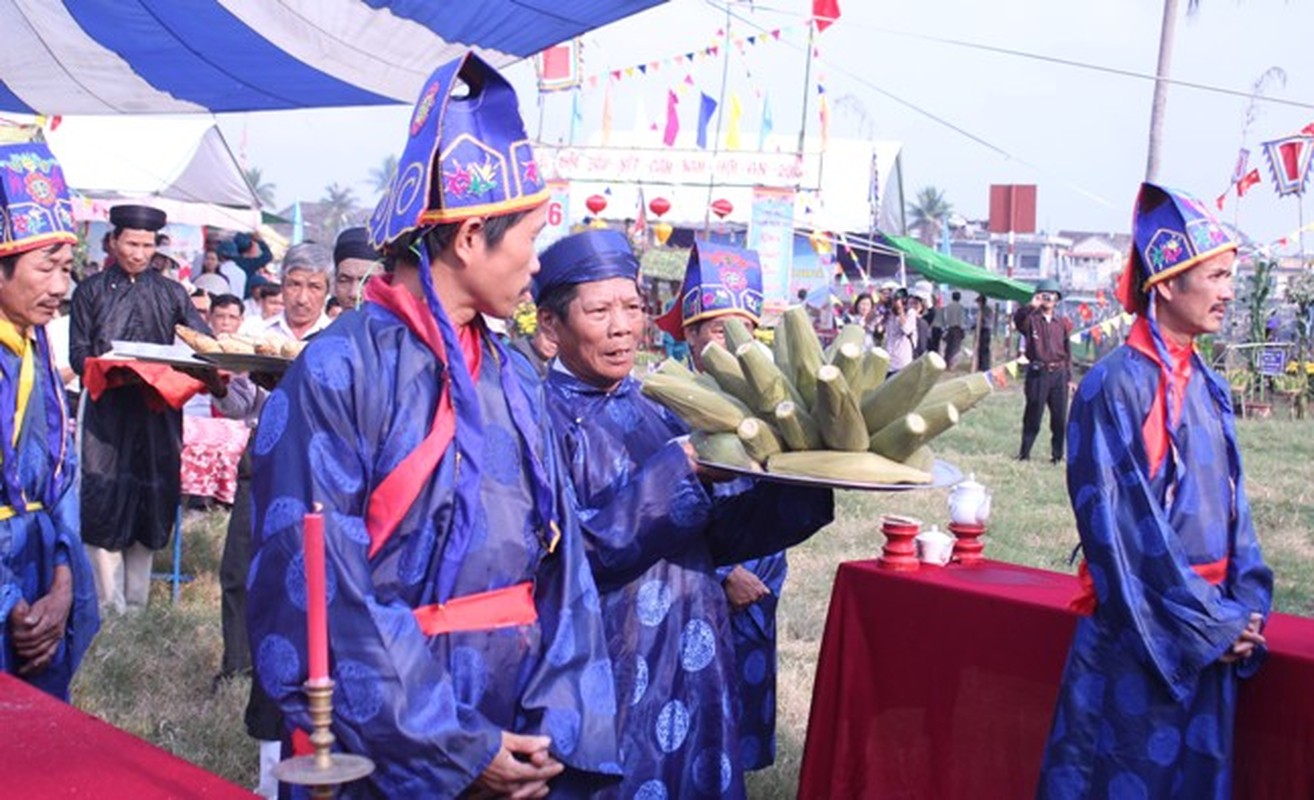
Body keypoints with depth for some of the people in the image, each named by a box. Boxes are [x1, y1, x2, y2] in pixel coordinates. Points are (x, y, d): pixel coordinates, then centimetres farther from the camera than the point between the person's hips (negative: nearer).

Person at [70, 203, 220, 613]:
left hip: (157, 413, 2)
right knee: (104, 504, -5)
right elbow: (78, 353, 2)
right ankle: (110, 608, 0)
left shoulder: (171, 293, 11)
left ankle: (137, 605, 13)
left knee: (150, 506, 4)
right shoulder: (91, 291, 7)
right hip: (107, 410, -2)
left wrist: (216, 372, -16)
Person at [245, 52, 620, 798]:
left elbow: (560, 558, 4)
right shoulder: (339, 372, -14)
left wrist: (555, 726, -8)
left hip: (516, 739, 6)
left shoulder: (516, 379, 7)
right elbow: (324, 593, -17)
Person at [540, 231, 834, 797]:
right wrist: (680, 467, -22)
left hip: (692, 665, 7)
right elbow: (569, 549, -21)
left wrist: (805, 482, -4)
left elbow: (715, 531, 11)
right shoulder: (543, 416, -10)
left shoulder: (652, 409, 11)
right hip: (610, 680, -6)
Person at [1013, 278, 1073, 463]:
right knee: (1033, 415, 0)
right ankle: (1024, 453, 8)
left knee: (1060, 418, 4)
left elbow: (1067, 351, 14)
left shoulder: (1062, 322, 11)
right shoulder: (1031, 319, 2)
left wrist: (1069, 377, 11)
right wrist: (1031, 306, -37)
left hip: (1059, 373, 3)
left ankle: (1057, 454, 14)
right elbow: (1017, 319, -22)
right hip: (1038, 373, -3)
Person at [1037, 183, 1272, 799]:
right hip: (1137, 638, -7)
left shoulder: (1208, 388, 10)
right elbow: (1122, 523, -17)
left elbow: (1233, 507, 13)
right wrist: (1210, 624, -14)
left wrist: (1245, 607, -1)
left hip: (1210, 639, 7)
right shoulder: (1117, 384, -13)